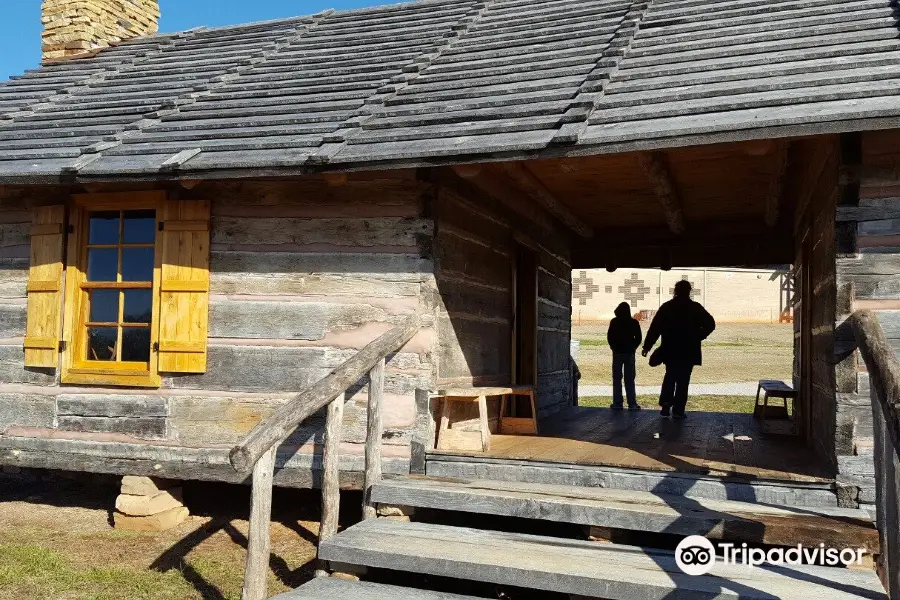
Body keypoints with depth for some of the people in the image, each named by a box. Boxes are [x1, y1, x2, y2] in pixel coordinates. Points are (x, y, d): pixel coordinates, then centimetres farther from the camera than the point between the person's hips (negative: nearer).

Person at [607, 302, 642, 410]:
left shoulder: (614, 322, -5)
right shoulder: (634, 323, -1)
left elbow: (609, 337, -3)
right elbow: (638, 337, -1)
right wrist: (633, 348, 11)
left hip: (617, 353, -1)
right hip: (629, 353, 1)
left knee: (617, 379, 5)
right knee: (629, 379, 5)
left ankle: (617, 403, 1)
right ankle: (632, 404, 1)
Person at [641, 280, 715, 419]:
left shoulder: (666, 307, -1)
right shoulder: (696, 308, -2)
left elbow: (655, 327, -5)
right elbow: (710, 324, -5)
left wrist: (647, 346, -2)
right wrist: (697, 337, 5)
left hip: (670, 351, 2)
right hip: (689, 352, -1)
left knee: (669, 377, 18)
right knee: (683, 380, 5)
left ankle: (665, 405, 4)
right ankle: (678, 410, 3)